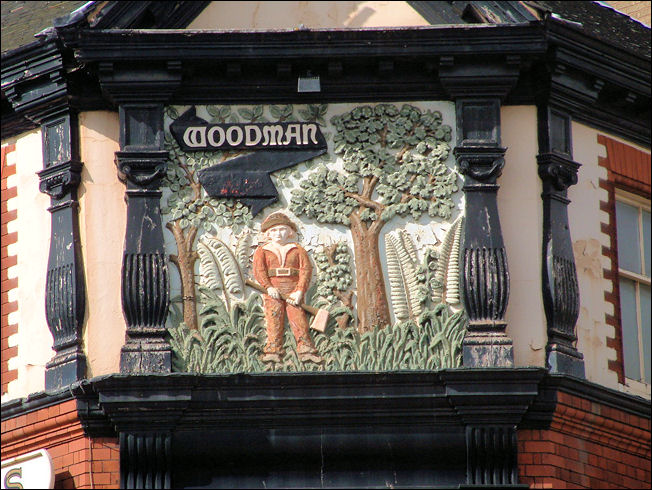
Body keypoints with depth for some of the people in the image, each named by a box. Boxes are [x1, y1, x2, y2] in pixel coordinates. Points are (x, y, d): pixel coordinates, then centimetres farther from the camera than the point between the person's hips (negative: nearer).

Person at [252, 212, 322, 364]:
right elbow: (259, 270, 1)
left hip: (293, 290, -1)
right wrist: (268, 287, -16)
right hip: (273, 291, 1)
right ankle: (273, 350, -9)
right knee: (274, 320, -8)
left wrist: (300, 291, -11)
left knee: (298, 318, -9)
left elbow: (306, 269, 3)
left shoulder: (297, 250, 13)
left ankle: (306, 349, -11)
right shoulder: (262, 251, 14)